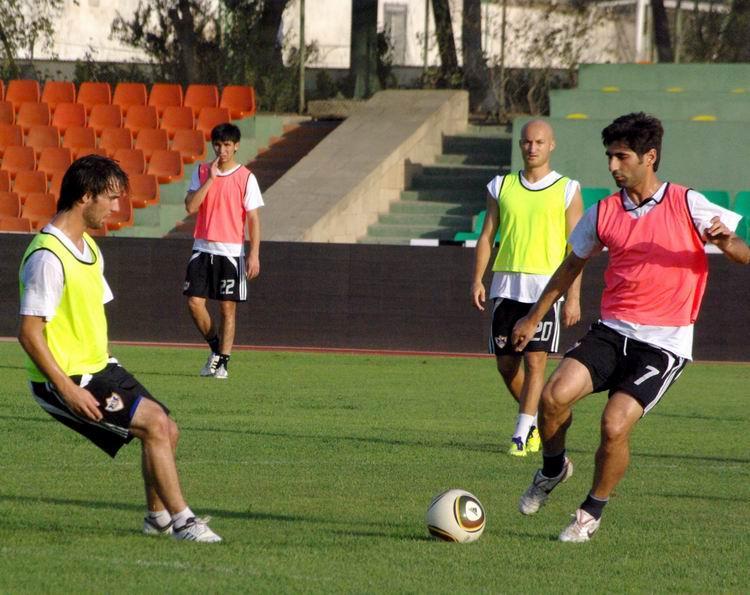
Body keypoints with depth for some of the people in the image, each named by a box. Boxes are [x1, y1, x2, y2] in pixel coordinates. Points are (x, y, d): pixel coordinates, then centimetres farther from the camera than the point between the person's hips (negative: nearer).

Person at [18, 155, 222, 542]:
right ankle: (180, 520, -10)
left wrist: (109, 374, 16)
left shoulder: (88, 248, 12)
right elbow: (29, 333, -22)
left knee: (166, 430, 7)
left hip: (98, 369, 10)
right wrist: (68, 390, -24)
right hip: (65, 379, -10)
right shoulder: (48, 256, -19)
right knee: (155, 422, -17)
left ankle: (158, 517, 21)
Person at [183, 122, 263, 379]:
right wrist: (210, 179, -11)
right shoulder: (202, 172, 6)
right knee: (194, 301, -4)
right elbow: (190, 206, -5)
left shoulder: (246, 178, -2)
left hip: (231, 250, -3)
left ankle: (222, 362, 5)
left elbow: (253, 219, -2)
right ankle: (215, 346, 17)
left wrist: (254, 254, -9)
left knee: (227, 307, -1)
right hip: (203, 248, 3)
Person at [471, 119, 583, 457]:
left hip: (546, 286, -4)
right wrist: (478, 280, 1)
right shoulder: (501, 187, 11)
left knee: (535, 360, -10)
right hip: (506, 284, 4)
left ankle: (522, 435, -6)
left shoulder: (567, 191, 2)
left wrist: (573, 297, -7)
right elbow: (487, 235, 13)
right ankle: (534, 416, 26)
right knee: (505, 362, 4)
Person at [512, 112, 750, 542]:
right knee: (555, 394, -19)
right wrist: (535, 318, 26)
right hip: (612, 331, 4)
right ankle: (554, 468, 12)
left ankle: (594, 511, 6)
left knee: (615, 424, -19)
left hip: (664, 344, -4)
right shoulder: (604, 213, 8)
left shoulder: (687, 205, -4)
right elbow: (573, 266, 24)